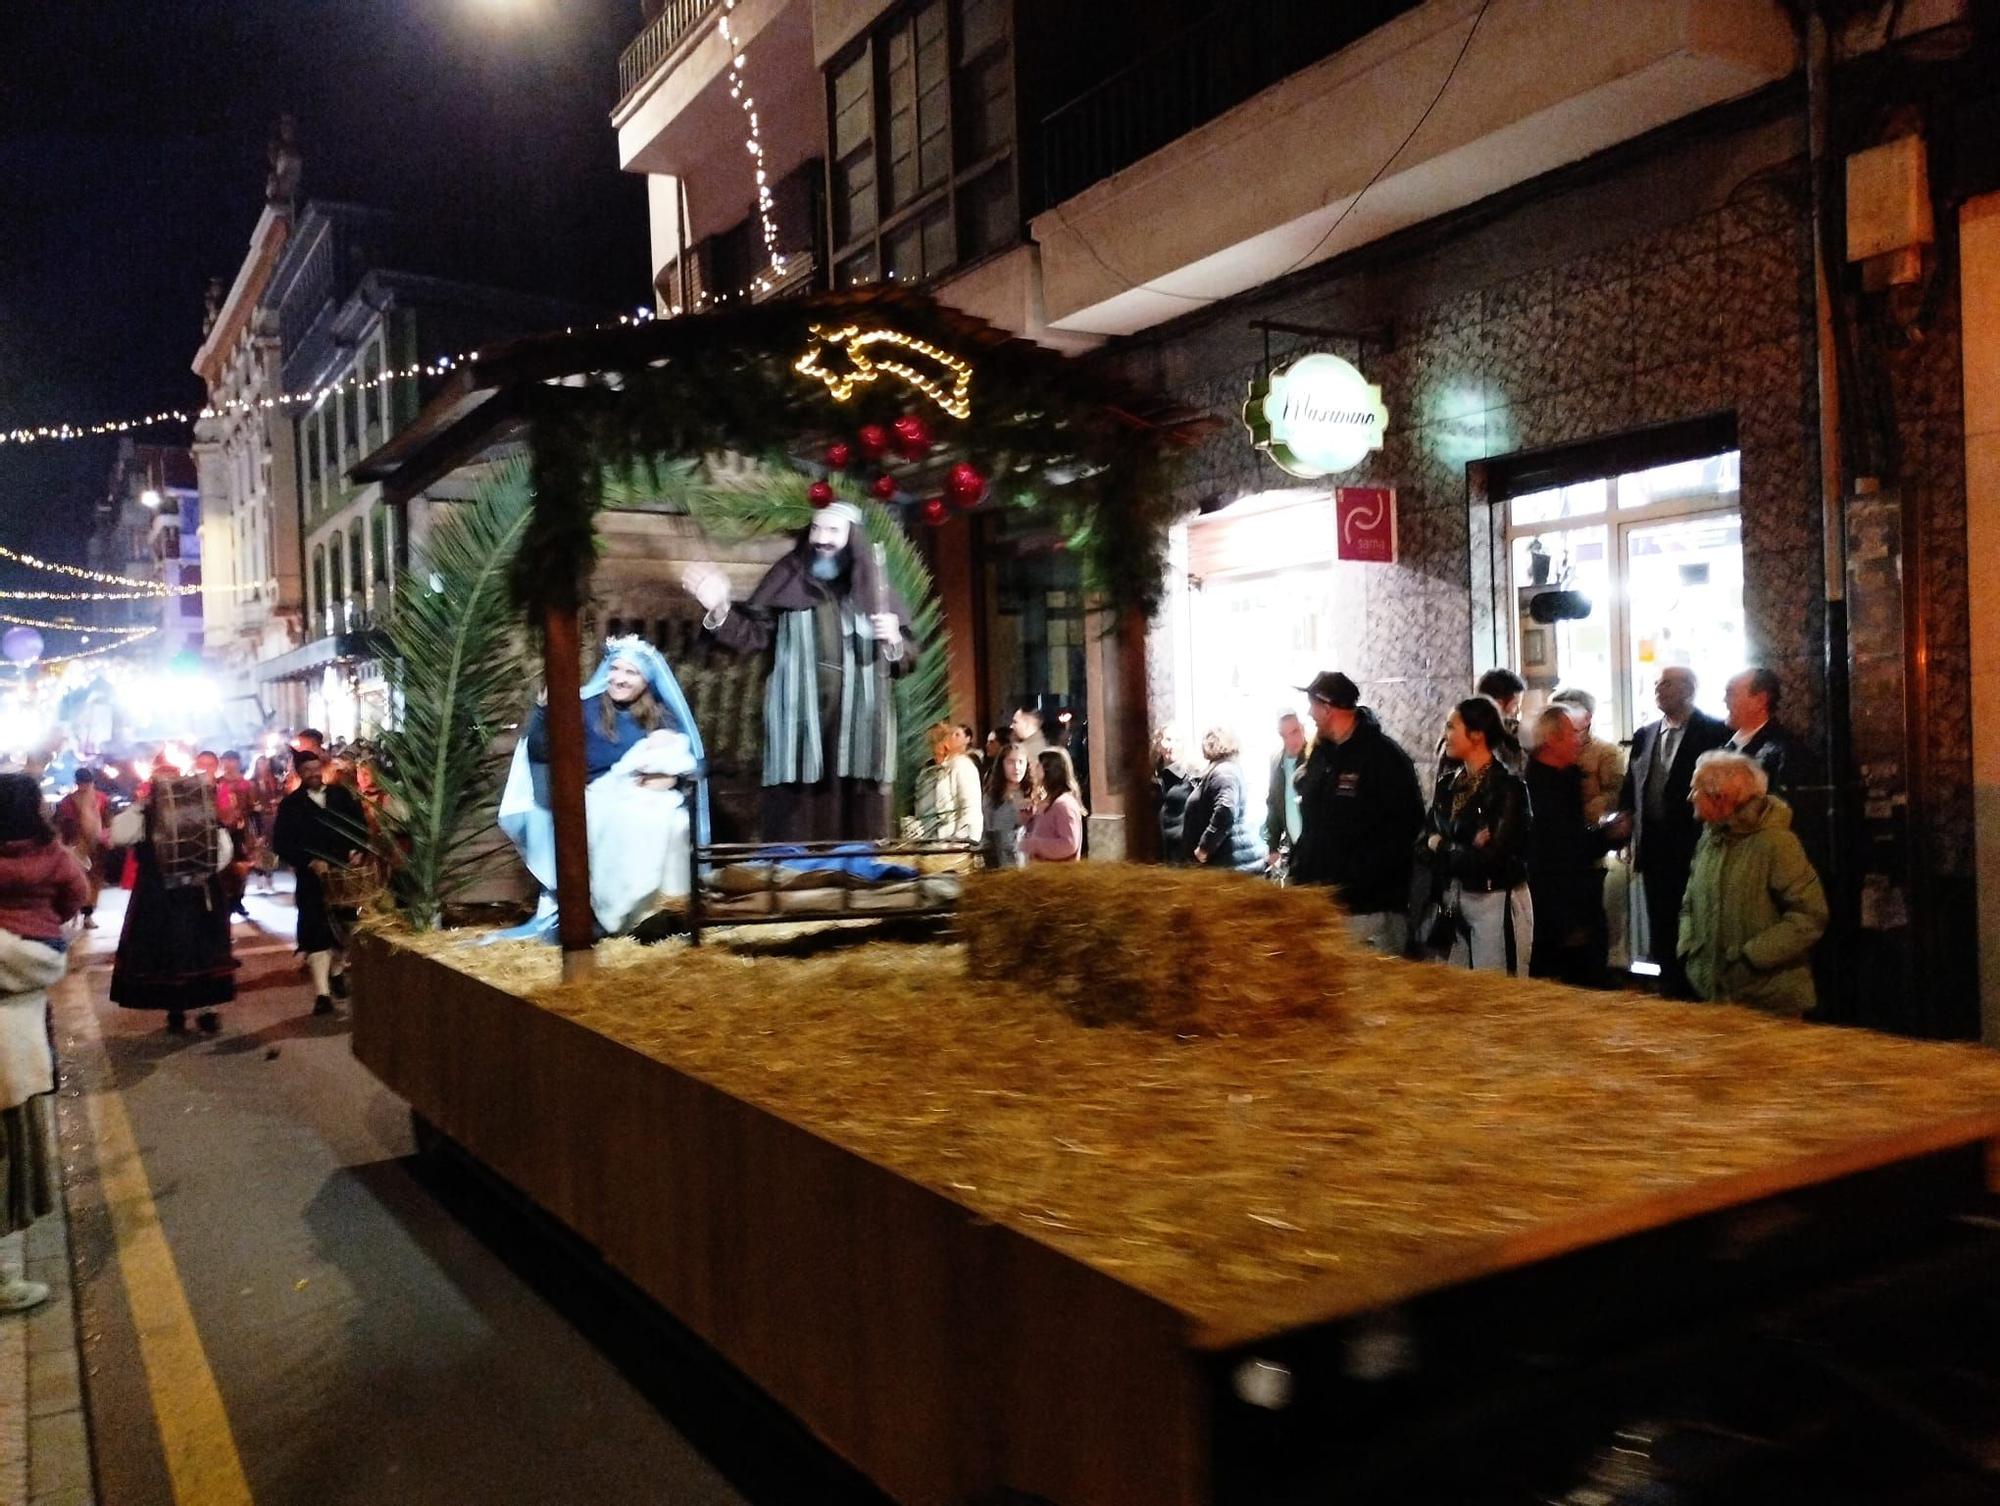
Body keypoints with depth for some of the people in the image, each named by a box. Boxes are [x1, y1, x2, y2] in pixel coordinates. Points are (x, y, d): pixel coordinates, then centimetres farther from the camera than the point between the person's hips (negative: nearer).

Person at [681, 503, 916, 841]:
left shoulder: (872, 587, 12)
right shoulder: (790, 579, 8)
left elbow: (908, 656, 13)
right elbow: (753, 635, 2)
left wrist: (895, 640, -9)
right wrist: (721, 610, -15)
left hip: (860, 732, 1)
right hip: (801, 731, -1)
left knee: (859, 831, 1)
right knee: (798, 834, -5)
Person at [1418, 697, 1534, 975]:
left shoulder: (1508, 786, -11)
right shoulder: (1448, 786, 10)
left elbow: (1490, 858, -18)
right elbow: (1425, 848, 5)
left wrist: (1443, 848, -3)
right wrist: (1463, 851, -14)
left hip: (1496, 903, -6)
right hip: (1452, 902, 6)